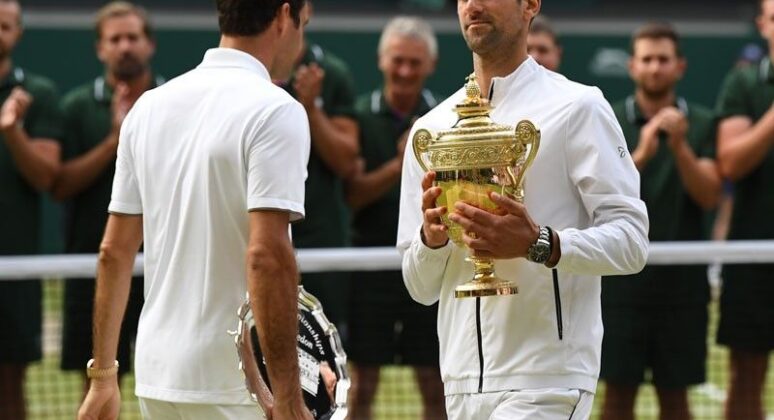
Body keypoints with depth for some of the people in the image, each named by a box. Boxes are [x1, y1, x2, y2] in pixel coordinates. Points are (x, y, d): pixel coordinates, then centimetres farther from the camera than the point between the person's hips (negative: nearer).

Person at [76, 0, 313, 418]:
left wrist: (102, 373, 18)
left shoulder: (149, 106, 10)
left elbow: (114, 251, 12)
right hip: (234, 386, -7)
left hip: (156, 379, 7)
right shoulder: (274, 110, -11)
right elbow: (267, 255, -20)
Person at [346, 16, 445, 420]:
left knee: (436, 386, 4)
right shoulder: (359, 117, 0)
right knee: (362, 385, 1)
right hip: (371, 263, -1)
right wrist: (397, 166, -20)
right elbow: (352, 196, -6)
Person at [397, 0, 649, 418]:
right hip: (462, 383, 6)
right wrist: (431, 238, -8)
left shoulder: (576, 107, -1)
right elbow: (422, 288, 15)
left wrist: (538, 244, -25)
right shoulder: (431, 128, 14)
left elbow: (631, 241, -9)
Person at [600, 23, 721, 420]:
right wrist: (641, 155, -23)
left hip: (682, 283, 1)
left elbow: (710, 196, -6)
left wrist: (680, 147, -21)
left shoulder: (701, 124, 4)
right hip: (622, 279, -1)